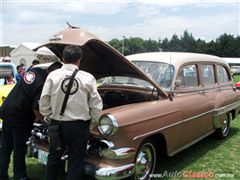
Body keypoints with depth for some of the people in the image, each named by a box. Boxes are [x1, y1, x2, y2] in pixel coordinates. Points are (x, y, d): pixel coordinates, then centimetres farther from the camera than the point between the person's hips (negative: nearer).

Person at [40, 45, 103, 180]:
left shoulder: (53, 75, -7)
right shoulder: (88, 78, -9)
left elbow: (44, 102, -5)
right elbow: (96, 105, -6)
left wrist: (49, 117, 12)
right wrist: (92, 122, 9)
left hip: (57, 125, 2)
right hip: (79, 126, -1)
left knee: (54, 158, 21)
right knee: (76, 162, 11)